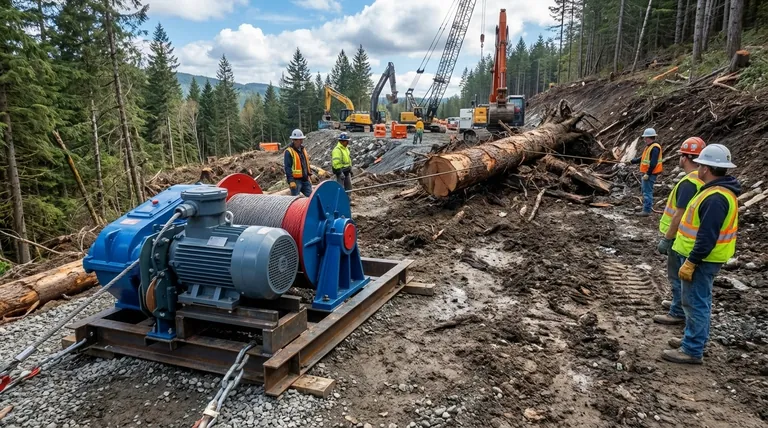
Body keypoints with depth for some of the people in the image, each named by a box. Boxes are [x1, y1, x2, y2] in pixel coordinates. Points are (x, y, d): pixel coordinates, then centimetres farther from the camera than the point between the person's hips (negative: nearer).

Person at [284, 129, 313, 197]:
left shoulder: (303, 150, 14)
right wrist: (291, 181, -22)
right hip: (296, 180, -7)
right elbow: (287, 167, -16)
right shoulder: (289, 152, -11)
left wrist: (309, 175, 19)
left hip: (305, 180, 7)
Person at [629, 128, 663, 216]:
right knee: (646, 191, 17)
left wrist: (648, 174, -25)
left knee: (647, 192, -9)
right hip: (647, 173, 10)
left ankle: (646, 211, -7)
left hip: (650, 174, -10)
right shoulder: (649, 146, 15)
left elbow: (653, 163, -24)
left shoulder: (655, 148, -18)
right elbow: (643, 158, 24)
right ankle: (648, 206, 27)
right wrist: (633, 161, 22)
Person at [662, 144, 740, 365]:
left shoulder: (716, 198, -25)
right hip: (702, 256, 11)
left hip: (701, 259, -11)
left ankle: (692, 351, 7)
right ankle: (695, 339, 33)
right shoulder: (719, 190, 9)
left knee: (695, 303, -2)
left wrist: (691, 262, -24)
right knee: (699, 301, 20)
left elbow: (707, 237, -28)